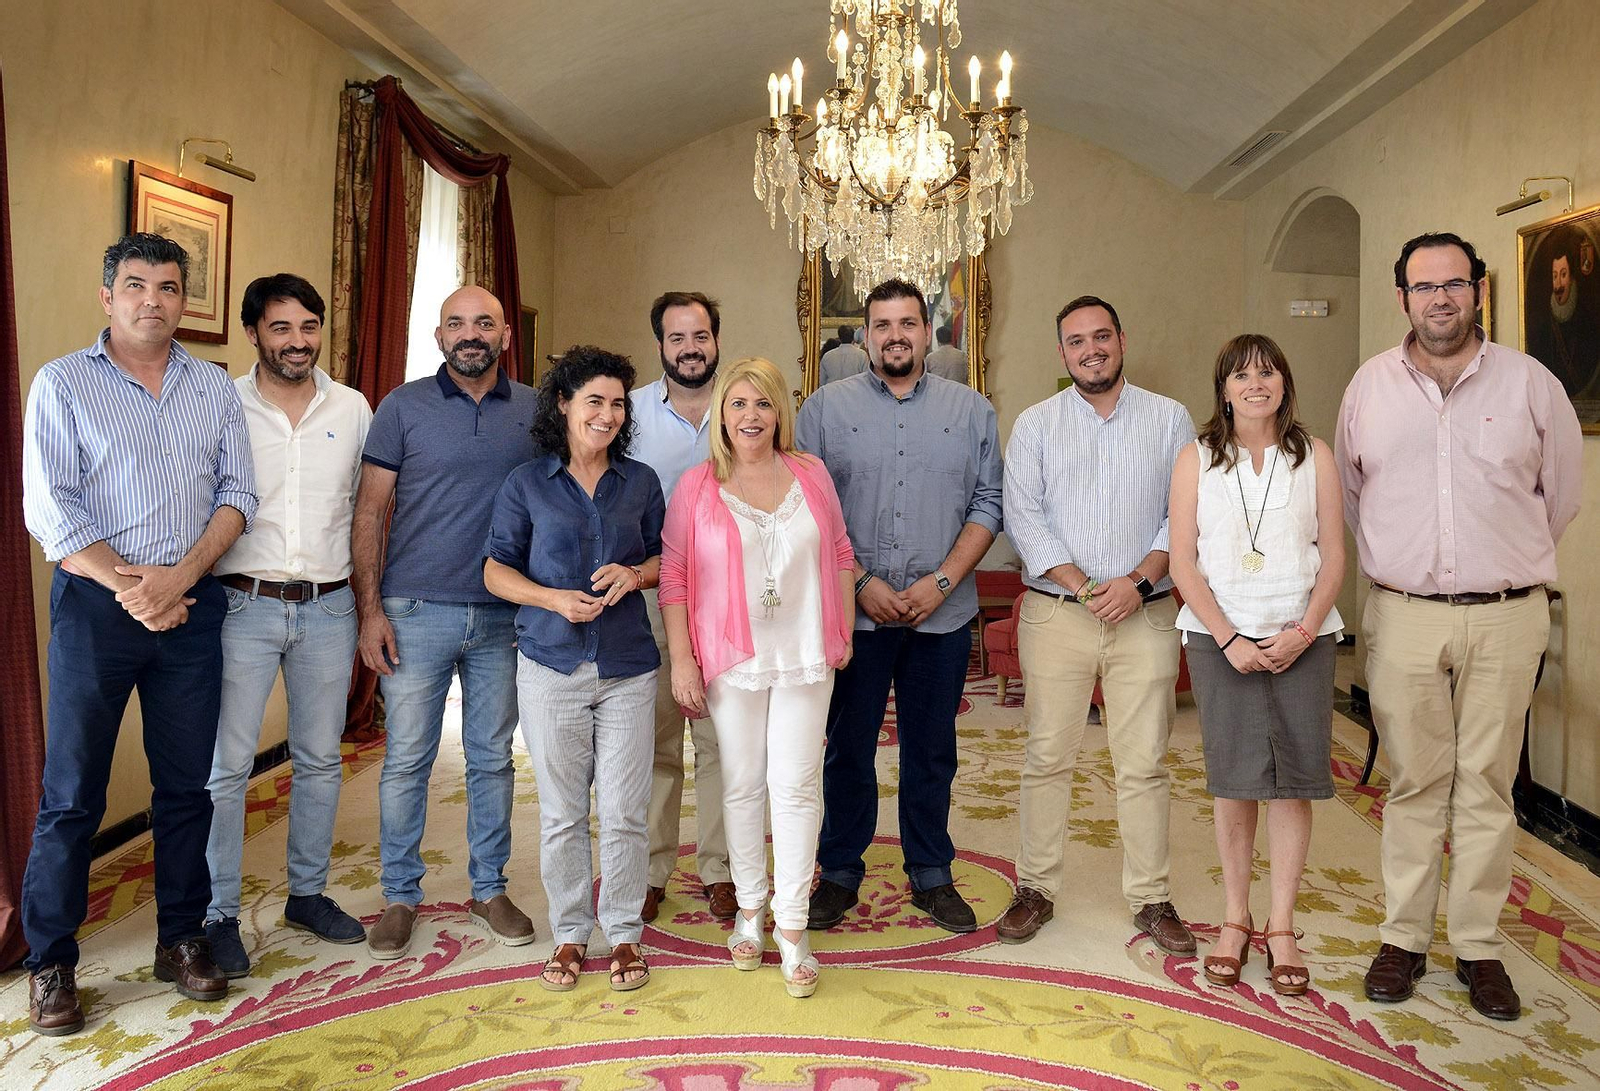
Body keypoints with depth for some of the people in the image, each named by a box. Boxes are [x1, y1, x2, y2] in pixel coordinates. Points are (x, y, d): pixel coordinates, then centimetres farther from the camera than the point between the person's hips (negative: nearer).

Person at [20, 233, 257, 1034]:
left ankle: (181, 940, 23)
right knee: (71, 795, 3)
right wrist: (131, 585, -14)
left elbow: (237, 492, 3)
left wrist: (181, 575, -11)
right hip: (96, 602, -3)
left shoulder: (214, 386, 10)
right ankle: (50, 962, 18)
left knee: (186, 786, 10)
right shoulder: (63, 382, 1)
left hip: (193, 604, 3)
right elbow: (49, 509, -7)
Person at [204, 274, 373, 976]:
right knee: (226, 765, -1)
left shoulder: (353, 410, 6)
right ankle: (218, 916, 13)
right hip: (243, 605, -3)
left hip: (329, 607, 3)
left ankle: (308, 893, 27)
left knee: (320, 758, 12)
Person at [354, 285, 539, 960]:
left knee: (492, 758, 11)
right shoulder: (403, 407, 0)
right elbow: (369, 513, 0)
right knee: (406, 762, 5)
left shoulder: (537, 411, 5)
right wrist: (370, 608, -7)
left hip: (504, 616, 2)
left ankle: (490, 890, 26)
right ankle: (400, 897, 21)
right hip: (416, 612, -1)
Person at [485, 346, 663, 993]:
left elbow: (663, 557, 16)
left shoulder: (640, 482, 7)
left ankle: (624, 933, 20)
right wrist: (555, 599, -13)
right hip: (551, 667, -1)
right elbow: (496, 569, 4)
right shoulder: (527, 484, 2)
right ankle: (569, 934, 25)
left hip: (627, 670, 1)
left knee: (624, 812, 2)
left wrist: (636, 574, -7)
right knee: (561, 812, 8)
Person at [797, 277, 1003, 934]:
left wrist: (940, 581, -9)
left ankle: (931, 875, 26)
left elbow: (987, 504, 3)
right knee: (847, 749, 8)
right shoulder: (825, 407, 3)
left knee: (932, 751, 11)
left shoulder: (972, 411, 8)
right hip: (852, 614, -1)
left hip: (944, 614, 1)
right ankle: (840, 874, 23)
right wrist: (862, 582, -11)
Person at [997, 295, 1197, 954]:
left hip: (1146, 615, 0)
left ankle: (1150, 898, 18)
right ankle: (1037, 888, 18)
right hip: (1056, 613, 0)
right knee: (1048, 757, 4)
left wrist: (1139, 581, -12)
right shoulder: (1035, 425, 7)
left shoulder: (1170, 419, 8)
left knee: (1144, 763, 5)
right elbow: (1022, 516, -2)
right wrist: (1082, 585, -12)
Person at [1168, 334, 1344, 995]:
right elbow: (1183, 563, -1)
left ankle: (1281, 928, 15)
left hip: (1303, 639, 1)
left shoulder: (1314, 457, 6)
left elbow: (1334, 557, 4)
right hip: (1219, 637, -1)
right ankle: (1235, 921, 18)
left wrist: (1303, 632, -9)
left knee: (1293, 780, 2)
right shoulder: (1197, 460, 4)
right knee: (1233, 780, 3)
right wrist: (1229, 638, -10)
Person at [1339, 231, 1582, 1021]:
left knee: (1487, 785, 6)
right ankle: (1404, 937, 18)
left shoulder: (1530, 384, 1)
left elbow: (1561, 495, 12)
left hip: (1505, 616, 0)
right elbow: (1350, 492, 17)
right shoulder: (1370, 385, 5)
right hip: (1402, 615, 1)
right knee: (1413, 783, 7)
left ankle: (1478, 947, 19)